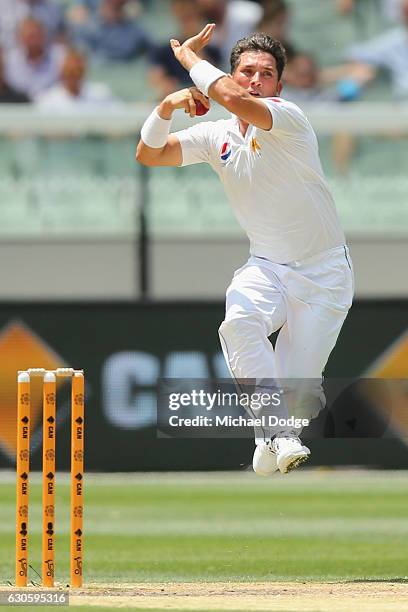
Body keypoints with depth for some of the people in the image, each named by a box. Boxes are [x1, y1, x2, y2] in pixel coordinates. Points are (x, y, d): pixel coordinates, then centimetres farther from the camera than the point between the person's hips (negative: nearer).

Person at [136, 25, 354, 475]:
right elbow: (148, 155, 0)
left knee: (297, 395, -11)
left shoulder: (287, 119, -16)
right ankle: (276, 435, -30)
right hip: (267, 267, 4)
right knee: (240, 320, -33)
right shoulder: (215, 136, 2)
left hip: (324, 273, -4)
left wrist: (189, 56, -18)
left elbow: (233, 99, -34)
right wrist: (167, 106, -17)